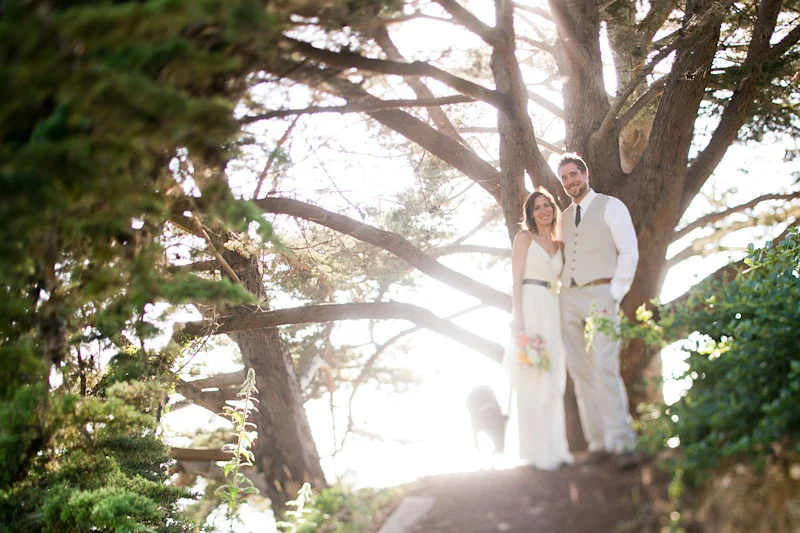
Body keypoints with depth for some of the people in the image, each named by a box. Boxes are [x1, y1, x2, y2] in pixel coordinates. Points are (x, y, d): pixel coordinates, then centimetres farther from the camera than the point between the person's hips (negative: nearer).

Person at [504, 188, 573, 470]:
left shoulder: (559, 245, 18)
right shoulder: (525, 238, 2)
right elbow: (516, 280, -6)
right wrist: (519, 321, -16)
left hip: (552, 312, 6)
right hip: (530, 309, -6)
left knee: (553, 381, 7)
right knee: (531, 381, -8)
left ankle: (554, 449, 11)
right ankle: (537, 451, -6)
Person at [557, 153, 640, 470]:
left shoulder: (611, 207, 4)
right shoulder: (564, 218, 20)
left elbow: (629, 252, -3)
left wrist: (614, 295, -10)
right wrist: (561, 289, 7)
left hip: (600, 295, -6)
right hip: (568, 299, 6)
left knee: (604, 369, -17)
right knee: (581, 373, 1)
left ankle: (623, 443, -17)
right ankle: (598, 443, 2)